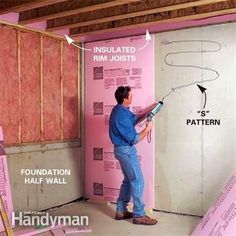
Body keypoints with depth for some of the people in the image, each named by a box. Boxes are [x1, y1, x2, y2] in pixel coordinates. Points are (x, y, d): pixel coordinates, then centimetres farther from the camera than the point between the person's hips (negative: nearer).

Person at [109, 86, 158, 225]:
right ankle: (139, 215, 4)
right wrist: (147, 129, -9)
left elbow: (135, 120, 21)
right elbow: (134, 139, -22)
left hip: (123, 149, 10)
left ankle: (121, 211, 23)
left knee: (128, 180, 17)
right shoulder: (121, 117, -26)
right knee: (138, 181, -3)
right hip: (126, 150, -10)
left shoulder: (121, 110, 5)